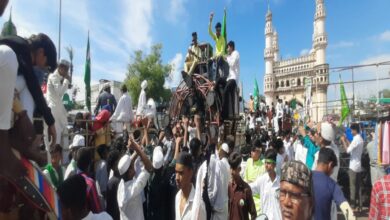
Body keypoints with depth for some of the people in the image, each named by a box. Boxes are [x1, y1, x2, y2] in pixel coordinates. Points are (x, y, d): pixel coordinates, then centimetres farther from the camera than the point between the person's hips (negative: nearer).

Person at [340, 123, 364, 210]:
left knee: (353, 186, -1)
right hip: (359, 165, 9)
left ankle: (353, 204, 5)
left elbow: (348, 150, -21)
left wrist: (343, 141, -12)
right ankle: (359, 203, 20)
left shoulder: (356, 139, -19)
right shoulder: (360, 139, 11)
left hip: (353, 166, -9)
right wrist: (346, 140, 13)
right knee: (358, 185, 14)